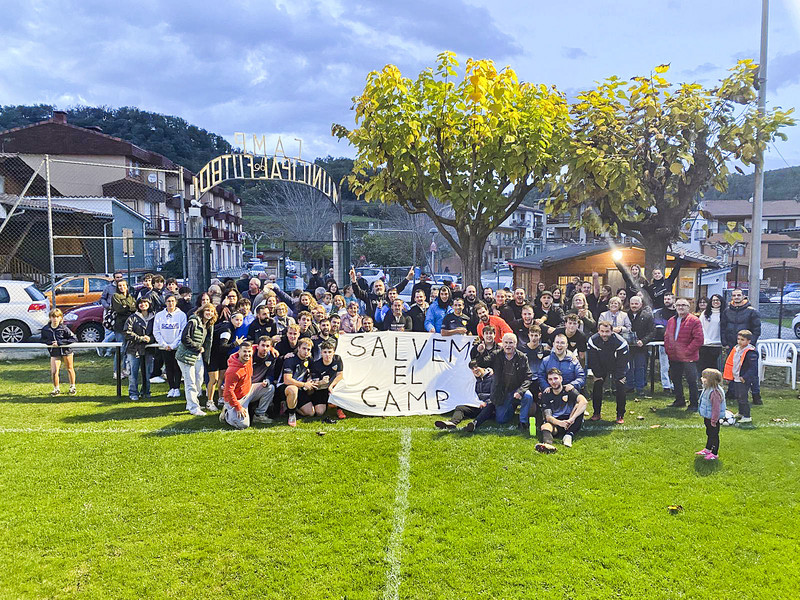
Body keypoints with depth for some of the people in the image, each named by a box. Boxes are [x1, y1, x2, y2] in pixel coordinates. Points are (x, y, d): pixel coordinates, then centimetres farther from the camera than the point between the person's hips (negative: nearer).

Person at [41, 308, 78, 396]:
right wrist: (50, 342, -16)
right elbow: (43, 340, 7)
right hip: (54, 353, 2)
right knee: (53, 372, -8)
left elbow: (74, 339, -19)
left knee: (69, 369, 14)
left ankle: (73, 387, 33)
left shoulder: (64, 328, -16)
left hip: (66, 350, -2)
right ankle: (56, 389, 14)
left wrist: (59, 342, -24)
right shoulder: (45, 329, -7)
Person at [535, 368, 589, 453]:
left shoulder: (568, 390, -1)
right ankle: (548, 444, -65)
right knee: (544, 426, -32)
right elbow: (548, 416, -5)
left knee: (578, 405, -24)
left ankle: (569, 435, -34)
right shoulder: (546, 394, 5)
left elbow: (584, 402, -21)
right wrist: (560, 423, -29)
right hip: (555, 423, 1)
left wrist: (571, 419, -34)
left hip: (571, 424, 0)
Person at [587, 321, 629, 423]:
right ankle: (596, 413, 6)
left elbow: (622, 364, -21)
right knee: (596, 386, -7)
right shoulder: (593, 340, -21)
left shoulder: (620, 342, -29)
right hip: (601, 367, 2)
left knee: (620, 388, -13)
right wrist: (598, 376, -11)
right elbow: (592, 361, -11)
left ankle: (620, 415, -1)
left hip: (617, 368, -2)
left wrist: (618, 379, -22)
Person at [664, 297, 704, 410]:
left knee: (692, 381, 0)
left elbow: (698, 339, -15)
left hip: (688, 358, -7)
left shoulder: (694, 321, -10)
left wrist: (687, 351, -17)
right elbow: (666, 336, 18)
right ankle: (679, 401, 32)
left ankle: (693, 404, 9)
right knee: (675, 379, 17)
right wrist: (668, 349, 3)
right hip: (674, 357, 7)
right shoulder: (671, 321, 12)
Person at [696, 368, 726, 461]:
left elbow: (716, 408, -27)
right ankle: (707, 449, 38)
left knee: (714, 435, 3)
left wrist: (713, 421, -23)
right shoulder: (707, 389, 3)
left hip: (713, 418, -10)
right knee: (709, 434, 23)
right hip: (707, 417, 10)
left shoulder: (715, 392, -29)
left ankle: (714, 453, 14)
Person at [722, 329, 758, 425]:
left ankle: (747, 417, 6)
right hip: (735, 379, 8)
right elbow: (729, 363, 14)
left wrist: (745, 377, -24)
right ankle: (741, 413, 36)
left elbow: (753, 368, -21)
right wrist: (728, 377, 13)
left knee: (742, 398, -5)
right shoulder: (735, 349, 7)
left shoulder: (750, 353, -18)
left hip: (744, 380, -8)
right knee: (737, 397, 19)